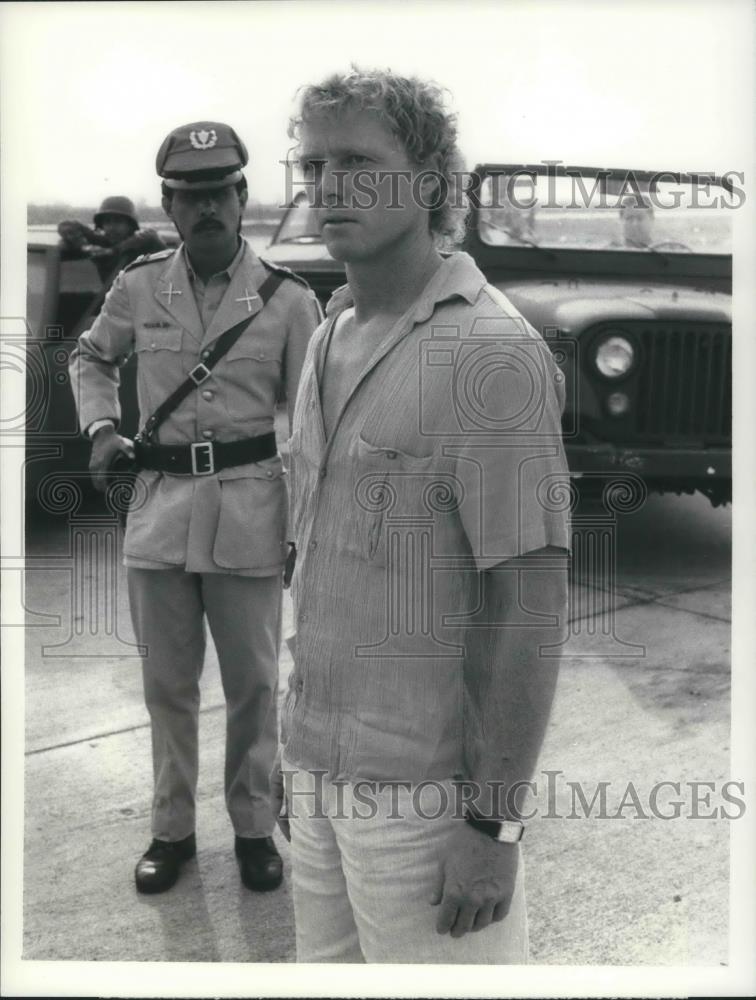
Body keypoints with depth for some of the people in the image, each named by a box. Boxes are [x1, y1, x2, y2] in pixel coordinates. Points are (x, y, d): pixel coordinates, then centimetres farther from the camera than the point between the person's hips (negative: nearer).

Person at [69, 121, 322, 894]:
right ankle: (171, 828, 31)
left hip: (251, 510, -2)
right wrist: (100, 428, 2)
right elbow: (90, 358, 20)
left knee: (252, 683, 11)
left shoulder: (288, 298, -5)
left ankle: (254, 826, 30)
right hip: (160, 502, 2)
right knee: (167, 682, 13)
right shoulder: (137, 287, 1)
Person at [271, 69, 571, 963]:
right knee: (331, 960, 20)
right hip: (325, 772, 8)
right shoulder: (330, 342, 9)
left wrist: (494, 822, -17)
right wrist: (299, 740, 17)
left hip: (425, 787, -7)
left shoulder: (490, 353, -16)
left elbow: (531, 604, -18)